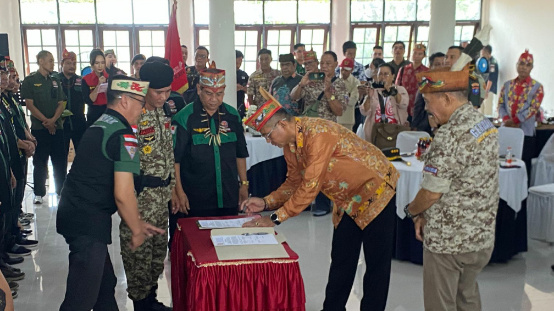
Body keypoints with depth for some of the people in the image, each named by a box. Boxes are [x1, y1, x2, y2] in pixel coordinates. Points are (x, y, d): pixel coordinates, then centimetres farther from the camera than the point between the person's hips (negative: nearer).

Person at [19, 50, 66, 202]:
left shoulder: (55, 80, 13)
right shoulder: (30, 80, 0)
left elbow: (61, 103, 9)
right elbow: (29, 104, -7)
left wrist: (53, 120, -8)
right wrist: (46, 121, -12)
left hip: (57, 126, 4)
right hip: (39, 127, -4)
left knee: (60, 160, 4)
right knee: (40, 161, 1)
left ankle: (61, 190, 16)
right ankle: (39, 193, 11)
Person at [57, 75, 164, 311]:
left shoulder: (99, 126, 16)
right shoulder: (123, 135, -13)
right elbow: (123, 194, -19)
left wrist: (138, 223, 21)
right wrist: (137, 231, -2)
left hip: (72, 213, 10)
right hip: (88, 222, -10)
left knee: (105, 284, 20)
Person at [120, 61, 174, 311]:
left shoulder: (164, 112, 5)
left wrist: (173, 185, 14)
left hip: (163, 194, 8)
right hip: (141, 195, -8)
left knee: (158, 250, 18)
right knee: (139, 252, 4)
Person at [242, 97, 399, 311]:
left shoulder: (318, 133, -31)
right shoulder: (289, 143, -4)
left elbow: (310, 186, -33)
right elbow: (294, 183, 5)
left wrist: (276, 218, -29)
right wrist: (266, 202, -10)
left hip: (375, 190, -8)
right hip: (347, 198, 8)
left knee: (377, 262, 1)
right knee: (341, 260, 11)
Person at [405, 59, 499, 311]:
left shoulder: (450, 135, -24)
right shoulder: (485, 123, 4)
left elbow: (431, 192, -20)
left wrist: (412, 211, 2)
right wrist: (426, 215, 4)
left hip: (448, 240, -8)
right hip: (482, 237, 8)